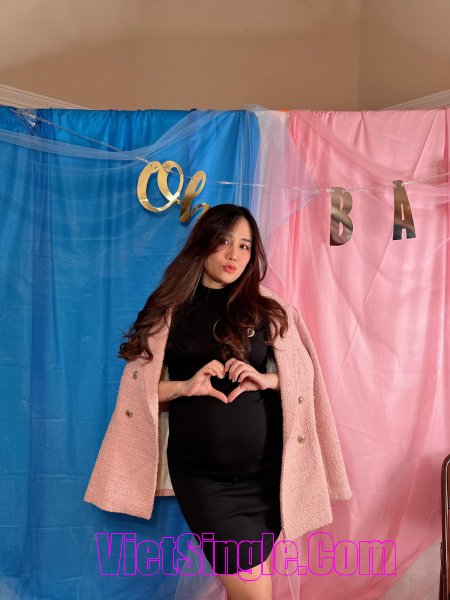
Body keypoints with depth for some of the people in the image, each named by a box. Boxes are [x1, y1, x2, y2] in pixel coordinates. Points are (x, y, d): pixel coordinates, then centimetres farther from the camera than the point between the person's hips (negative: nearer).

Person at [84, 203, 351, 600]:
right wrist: (186, 386, -16)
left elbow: (305, 374, 6)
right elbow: (139, 388, 1)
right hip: (200, 474, -1)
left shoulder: (268, 308, 3)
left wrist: (267, 380, -13)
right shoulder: (170, 310, 1)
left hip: (265, 469, 2)